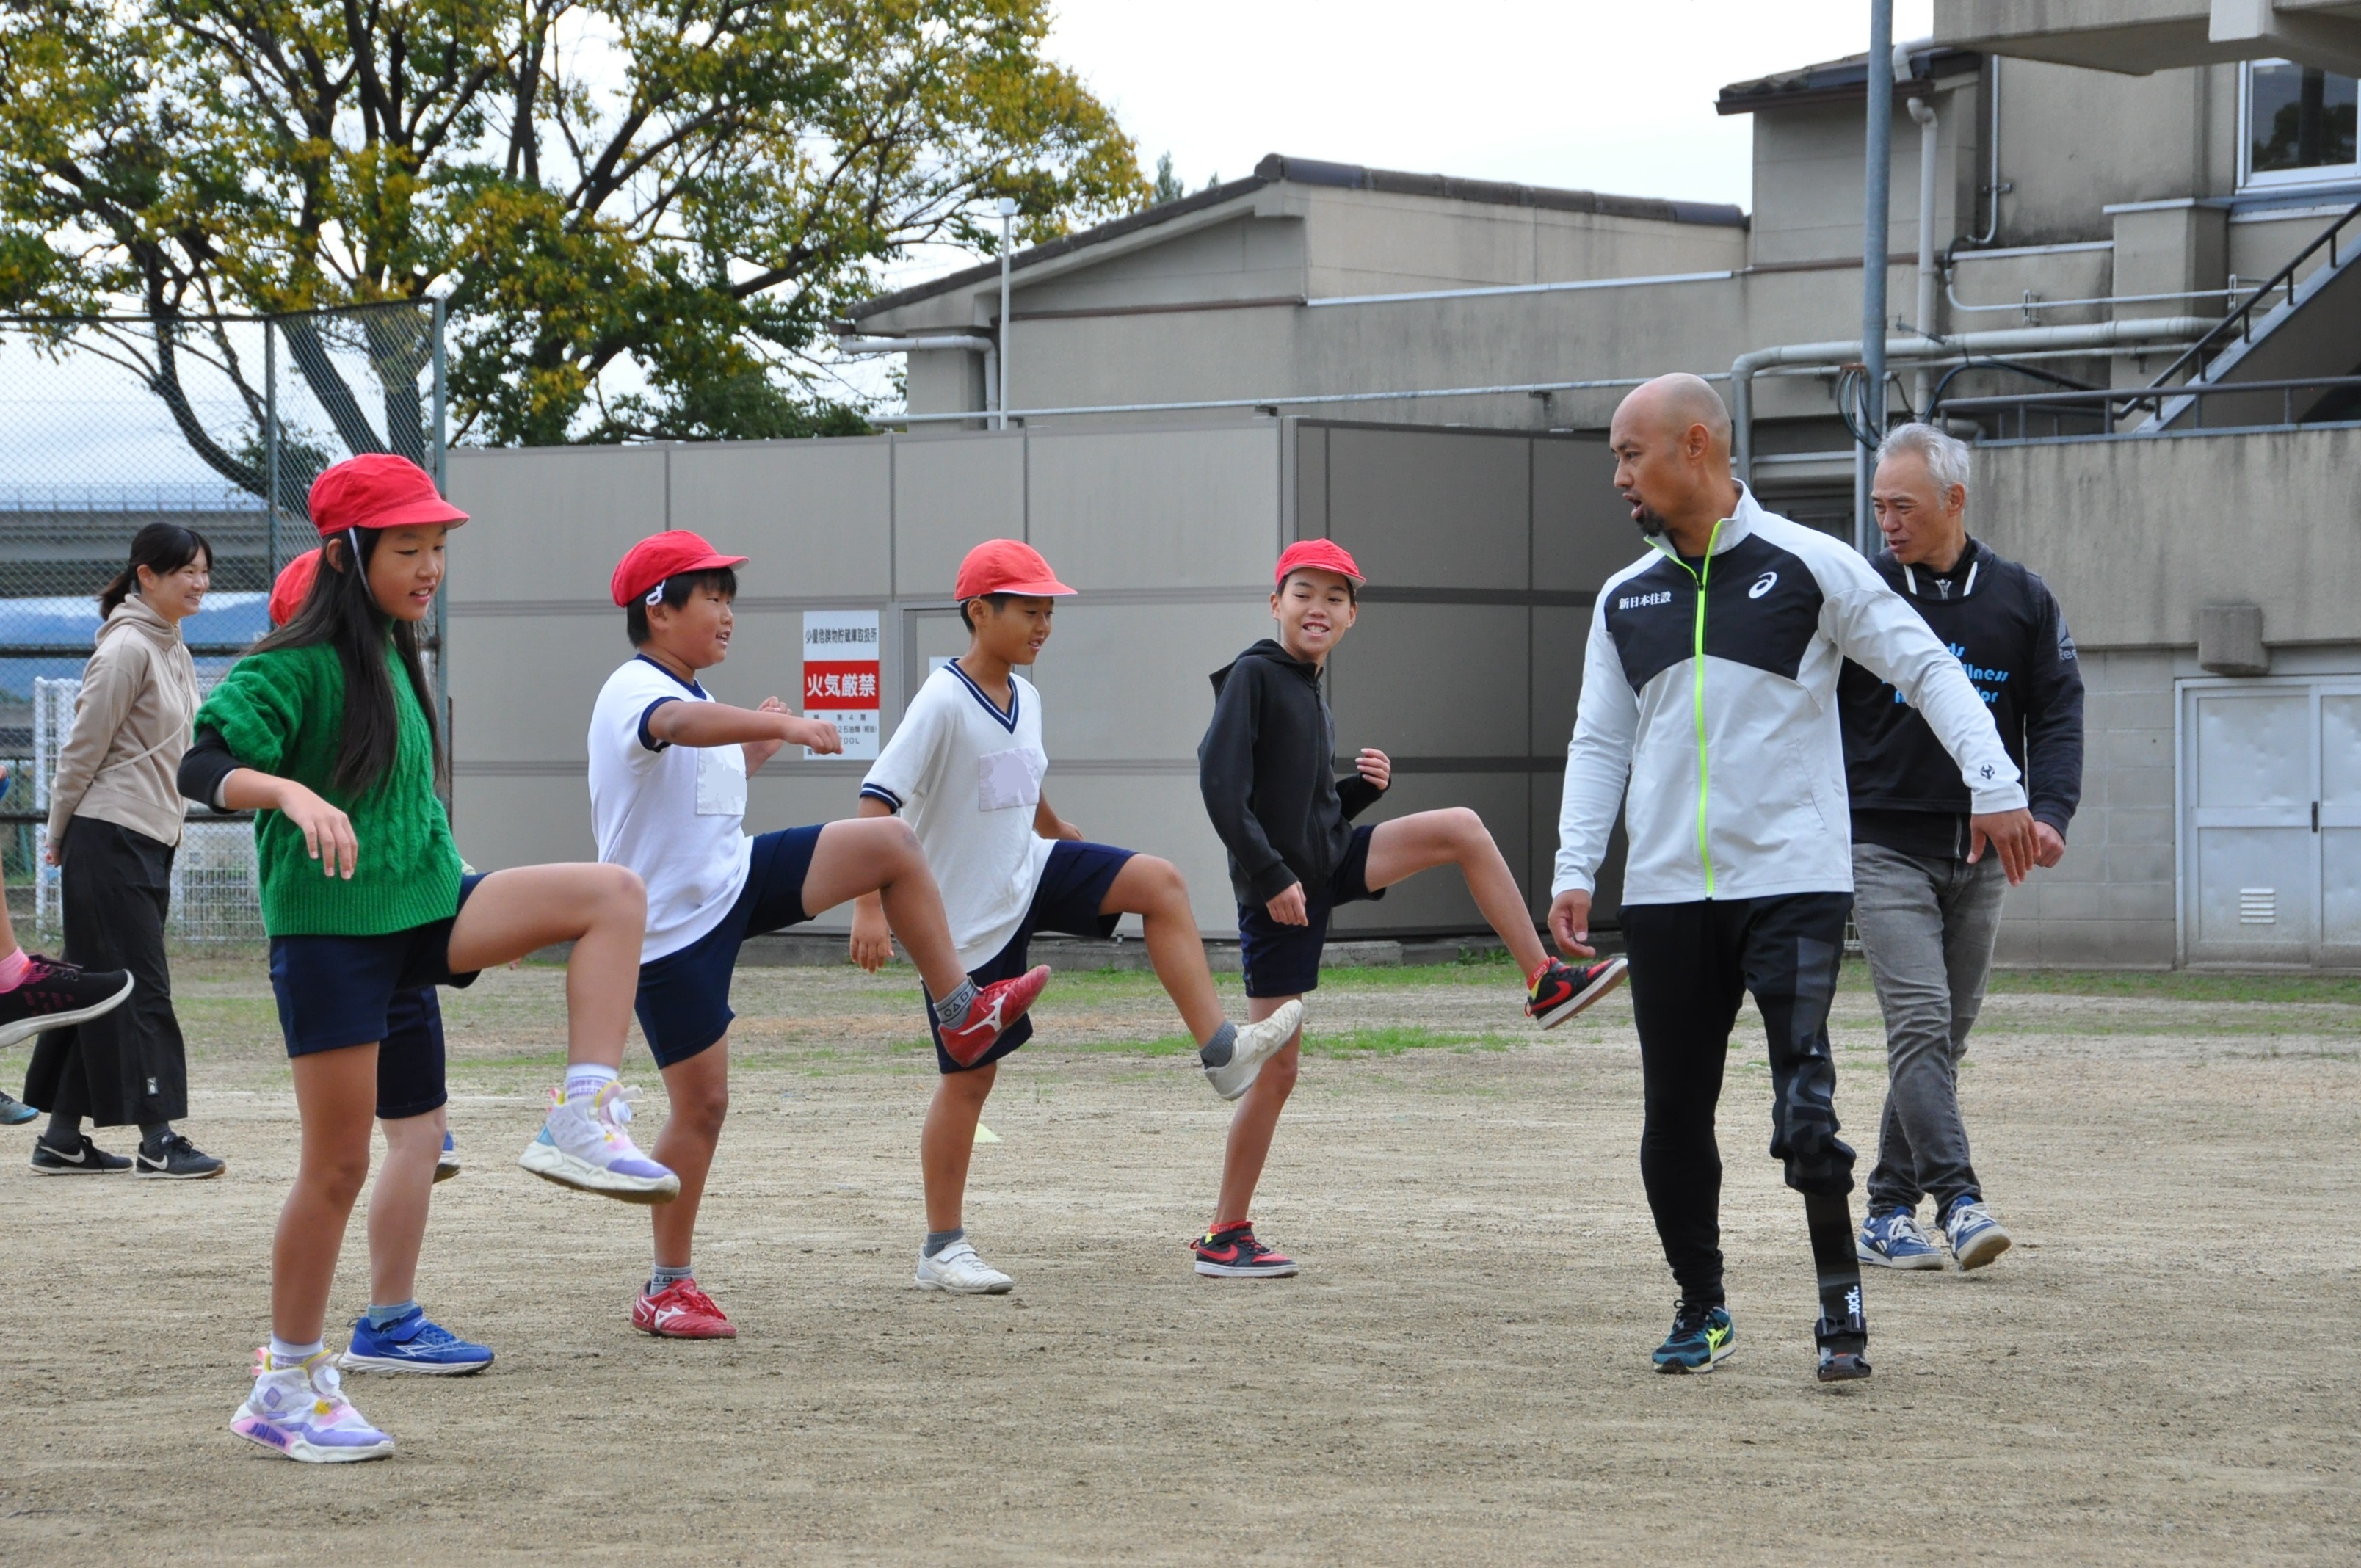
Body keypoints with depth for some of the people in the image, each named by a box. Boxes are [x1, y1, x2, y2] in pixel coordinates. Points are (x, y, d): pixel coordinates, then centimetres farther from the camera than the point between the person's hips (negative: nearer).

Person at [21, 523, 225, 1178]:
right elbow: (81, 749, -11)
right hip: (112, 839, -9)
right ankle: (158, 1141, -8)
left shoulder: (172, 651, 15)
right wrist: (60, 837, -3)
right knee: (142, 988, -8)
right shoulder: (127, 648, -13)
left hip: (151, 842, 9)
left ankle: (63, 1137, 14)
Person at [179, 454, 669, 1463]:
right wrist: (292, 793, -42)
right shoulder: (292, 667, -10)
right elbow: (203, 766, -23)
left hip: (420, 908, 7)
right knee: (339, 1162, -3)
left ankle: (582, 1123, -20)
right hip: (328, 926, -7)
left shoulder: (393, 659, 13)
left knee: (613, 894, -13)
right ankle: (286, 1388, 10)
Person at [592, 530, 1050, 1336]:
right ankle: (666, 1288, 9)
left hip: (734, 878, 8)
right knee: (702, 1101, -5)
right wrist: (781, 724, -58)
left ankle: (961, 1011, 6)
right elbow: (683, 724, -44)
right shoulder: (635, 692, -18)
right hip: (671, 924, -8)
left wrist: (758, 745, 13)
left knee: (891, 843, -4)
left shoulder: (694, 692, 12)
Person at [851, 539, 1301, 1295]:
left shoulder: (1024, 698, 4)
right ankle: (942, 1250, 13)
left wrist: (1057, 832, 39)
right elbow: (876, 801, -24)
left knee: (1159, 882, -13)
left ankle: (1220, 1049, -14)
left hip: (1029, 872, 7)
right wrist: (869, 908, -30)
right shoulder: (943, 703, -21)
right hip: (968, 917, -7)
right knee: (969, 1077, 0)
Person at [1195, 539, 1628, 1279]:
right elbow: (1220, 783, -19)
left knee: (1461, 829, -6)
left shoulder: (1313, 699, 15)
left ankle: (1544, 983, -1)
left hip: (1329, 859, 7)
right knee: (1278, 1063, -5)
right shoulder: (1253, 676, -10)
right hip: (1279, 888, -7)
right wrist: (1269, 876, -22)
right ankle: (1224, 1237, 3)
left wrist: (1363, 786, 1)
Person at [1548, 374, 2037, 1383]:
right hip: (1664, 894, 5)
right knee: (1675, 1114, 5)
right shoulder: (1625, 600, 13)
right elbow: (1600, 742, 16)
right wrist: (1573, 867, 4)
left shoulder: (1809, 568, 0)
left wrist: (1993, 785, -10)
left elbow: (1927, 669, 0)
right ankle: (1701, 1308, 21)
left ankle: (1841, 1298, 0)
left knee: (1805, 1108, -16)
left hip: (1793, 883, -4)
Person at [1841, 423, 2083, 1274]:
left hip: (1981, 854, 3)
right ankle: (1957, 1200, -22)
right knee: (1921, 1021, -16)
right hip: (1885, 846, -3)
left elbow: (2057, 714, 6)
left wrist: (2048, 810, -11)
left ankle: (1890, 1210, 15)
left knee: (1948, 1036, 7)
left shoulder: (2022, 600, 6)